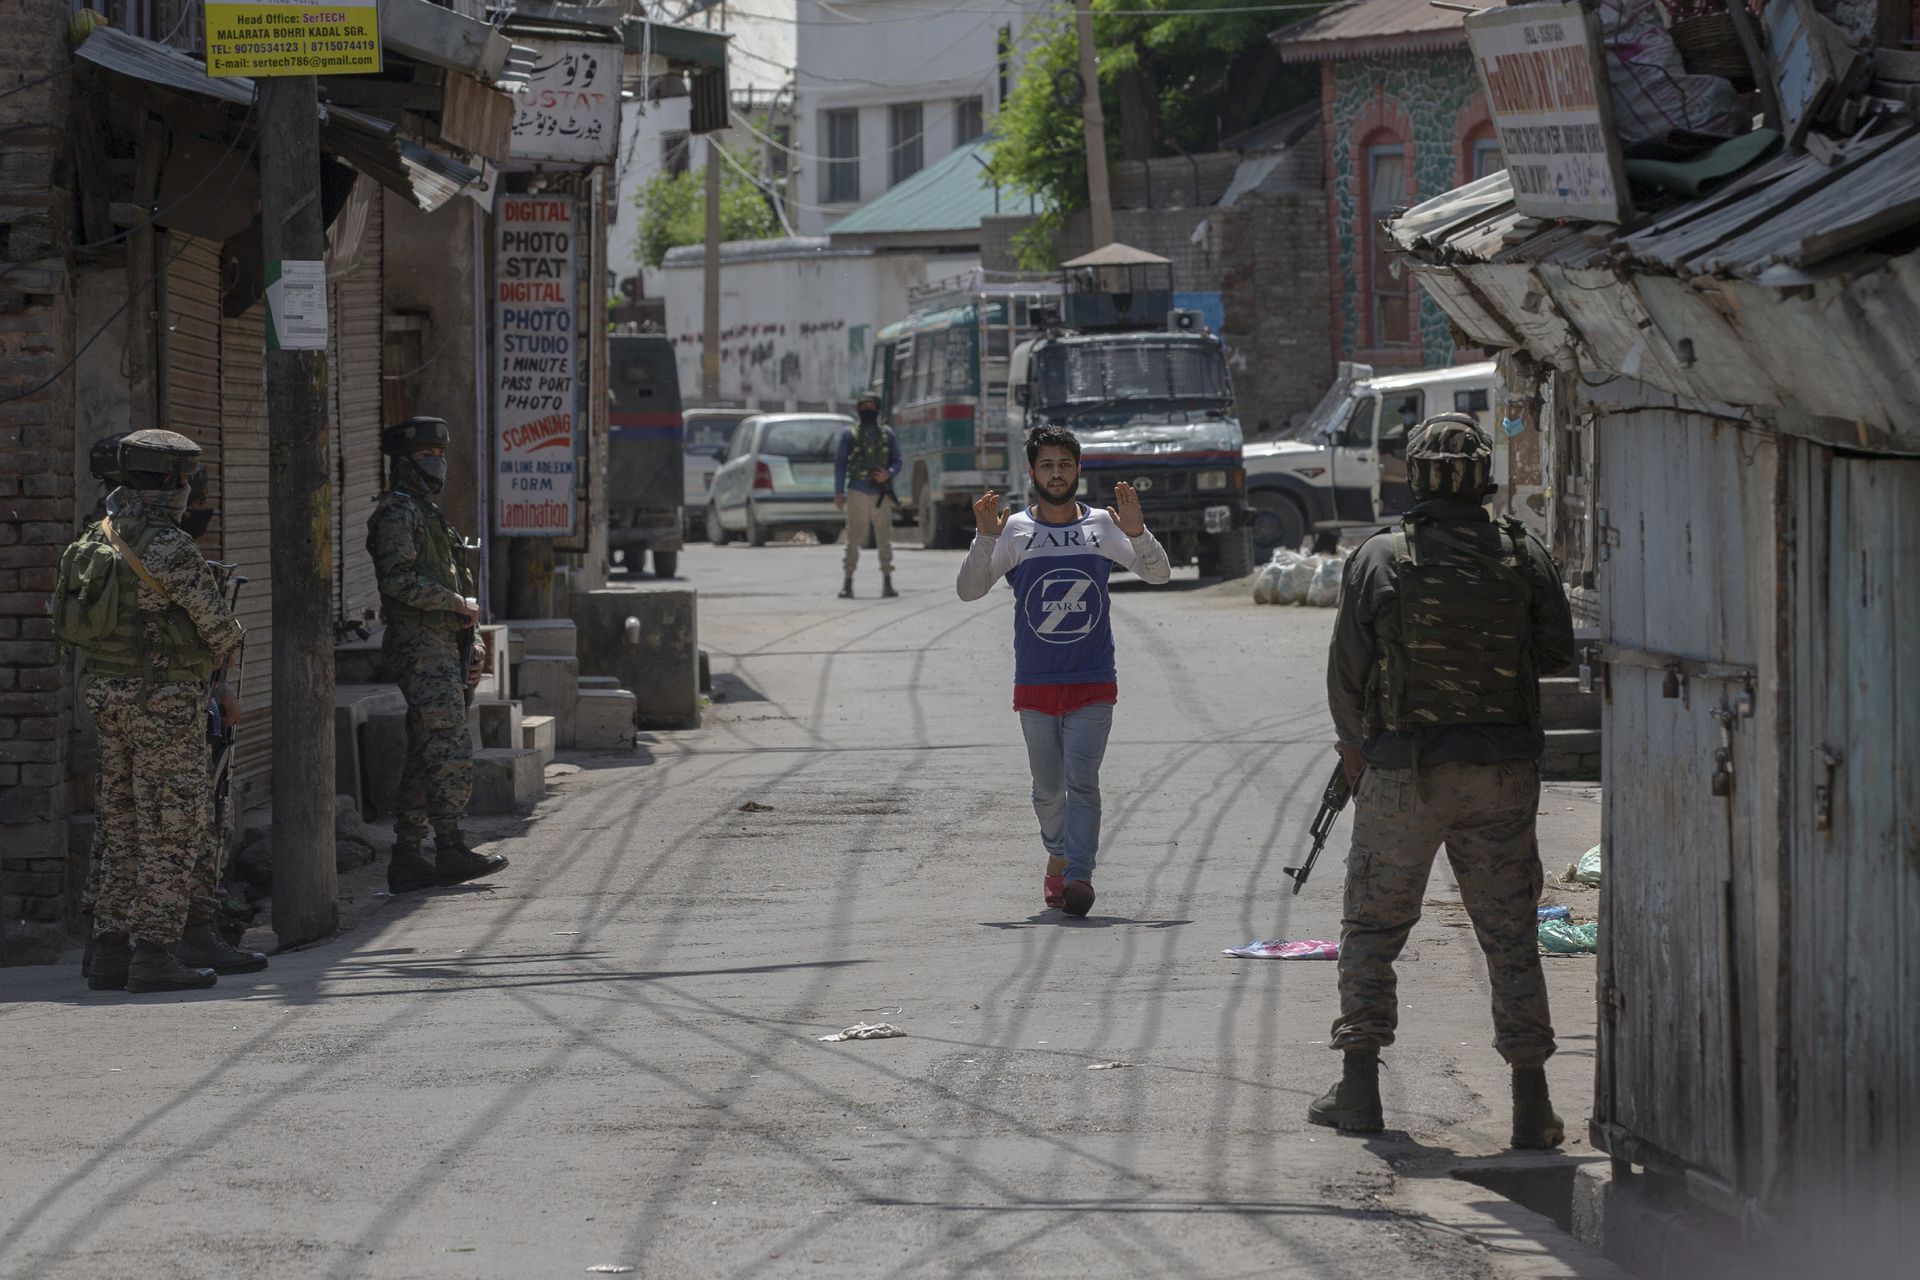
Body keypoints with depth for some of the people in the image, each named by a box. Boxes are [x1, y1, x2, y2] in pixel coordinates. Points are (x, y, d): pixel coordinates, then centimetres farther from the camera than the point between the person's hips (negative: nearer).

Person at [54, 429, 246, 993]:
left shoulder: (96, 540, 10)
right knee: (171, 825, -3)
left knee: (123, 822, 13)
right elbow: (217, 623, -11)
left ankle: (112, 947, 13)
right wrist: (220, 655, 15)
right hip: (164, 697, -8)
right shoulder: (169, 546, -17)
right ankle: (155, 953, -4)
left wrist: (212, 683, 18)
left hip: (109, 692, 8)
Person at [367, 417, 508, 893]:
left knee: (426, 757, 8)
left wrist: (472, 639, 17)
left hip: (443, 646, 10)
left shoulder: (427, 512, 22)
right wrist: (459, 604, -13)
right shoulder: (397, 511, -9)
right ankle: (450, 850, -9)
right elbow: (400, 579, -21)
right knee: (449, 751, -11)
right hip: (420, 645, -10)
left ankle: (407, 859, 8)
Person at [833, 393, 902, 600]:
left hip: (882, 495, 2)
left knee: (884, 540, 2)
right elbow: (840, 464, 7)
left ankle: (887, 583, 7)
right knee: (853, 539, -6)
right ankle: (847, 584, -3)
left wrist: (888, 474, -13)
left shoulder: (888, 434, 12)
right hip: (857, 494, -2)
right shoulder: (849, 435, 8)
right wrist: (839, 492, -2)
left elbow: (897, 462, 10)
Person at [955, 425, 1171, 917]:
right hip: (1035, 686, 1)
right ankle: (1057, 857, 32)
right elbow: (968, 590, -3)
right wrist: (985, 539, -19)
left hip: (1093, 683, -1)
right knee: (1048, 787, 9)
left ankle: (1079, 876, -19)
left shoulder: (1102, 526, 4)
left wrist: (1136, 532, -17)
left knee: (1082, 780, -14)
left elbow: (1159, 573, 2)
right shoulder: (1015, 531, 2)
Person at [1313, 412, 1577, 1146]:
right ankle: (1531, 1105, 5)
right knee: (1510, 934, 7)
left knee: (1372, 926, 12)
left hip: (1403, 772, -1)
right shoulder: (1524, 559, -3)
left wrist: (1355, 748, 14)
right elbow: (1558, 652, 7)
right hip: (1503, 772, 1)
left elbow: (1348, 672, -3)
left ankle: (1359, 1090, 10)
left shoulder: (1379, 560, -7)